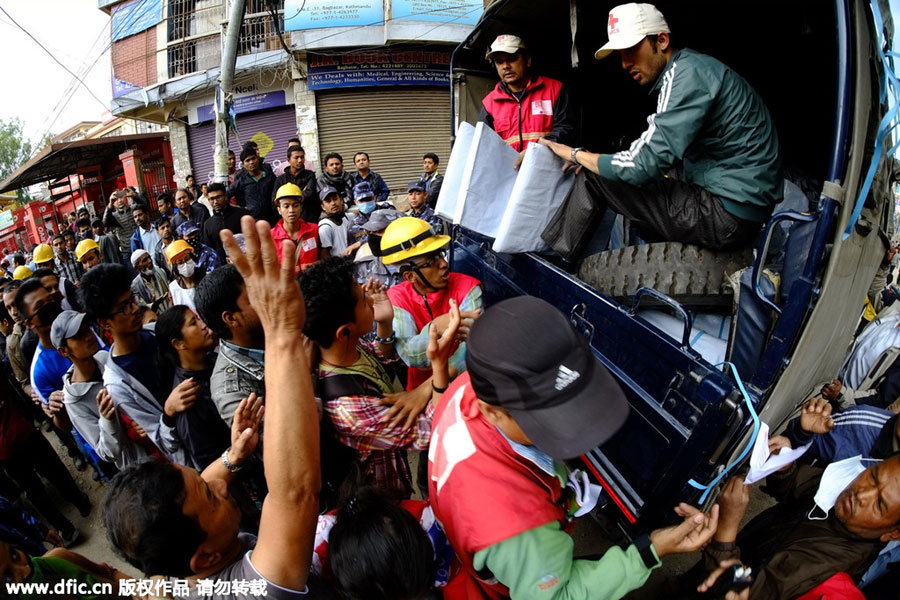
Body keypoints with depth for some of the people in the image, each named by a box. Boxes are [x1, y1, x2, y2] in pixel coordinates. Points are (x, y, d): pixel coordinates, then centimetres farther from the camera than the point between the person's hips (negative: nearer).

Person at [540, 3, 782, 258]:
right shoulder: (687, 69, 14)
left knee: (594, 177, -10)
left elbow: (642, 166, -22)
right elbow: (652, 152, 15)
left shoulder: (688, 75, -16)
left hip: (729, 215, -10)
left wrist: (576, 154, -8)